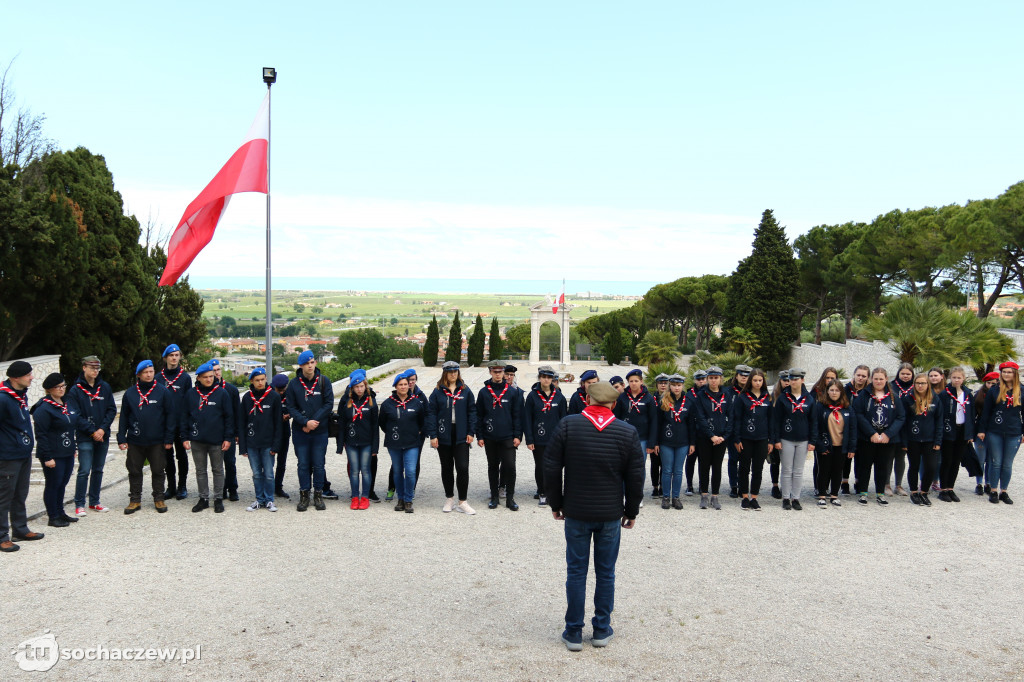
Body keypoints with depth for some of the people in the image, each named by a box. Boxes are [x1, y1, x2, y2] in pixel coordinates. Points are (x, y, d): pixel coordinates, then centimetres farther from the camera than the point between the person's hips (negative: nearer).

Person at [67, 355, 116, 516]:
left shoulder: (105, 387, 6)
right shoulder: (75, 390, -4)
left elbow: (112, 410, 5)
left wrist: (103, 429, -8)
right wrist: (92, 431, -12)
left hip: (103, 436, 4)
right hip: (85, 438, -4)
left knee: (98, 470, 11)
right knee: (84, 471, -6)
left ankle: (94, 502, 21)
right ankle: (79, 504, 5)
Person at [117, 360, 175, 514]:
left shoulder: (163, 391, -2)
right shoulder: (130, 393, 5)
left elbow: (171, 415, -2)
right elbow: (123, 416, 9)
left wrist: (169, 439, -6)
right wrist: (121, 438, 2)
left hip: (157, 441, -2)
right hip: (135, 441, 2)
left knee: (158, 471, 6)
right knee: (134, 471, 7)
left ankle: (159, 499, 18)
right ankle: (135, 500, 18)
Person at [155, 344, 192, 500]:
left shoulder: (186, 377, 1)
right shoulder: (159, 377, 6)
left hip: (180, 423, -2)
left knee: (181, 455, 6)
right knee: (168, 455, 9)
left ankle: (182, 487, 15)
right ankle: (171, 486, 19)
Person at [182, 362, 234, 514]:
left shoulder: (222, 393, -2)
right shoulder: (191, 394, 4)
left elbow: (229, 416, -1)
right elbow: (185, 416, 8)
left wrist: (228, 438, -6)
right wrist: (185, 437, 2)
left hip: (216, 440, -2)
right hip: (197, 440, 2)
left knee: (218, 470, 7)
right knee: (200, 470, 10)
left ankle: (218, 499, 16)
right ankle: (203, 498, 20)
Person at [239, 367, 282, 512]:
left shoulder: (274, 396, -2)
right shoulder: (247, 398, 4)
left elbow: (278, 423, -2)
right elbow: (241, 423, 7)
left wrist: (275, 445, -7)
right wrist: (242, 446, 2)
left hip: (268, 444, -2)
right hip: (252, 443, 2)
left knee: (268, 474, 2)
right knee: (256, 474, 9)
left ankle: (269, 500, 14)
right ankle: (259, 499, 20)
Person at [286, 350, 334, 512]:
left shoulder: (323, 382, -1)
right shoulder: (294, 384, 0)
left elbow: (329, 404, -5)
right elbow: (291, 407, -2)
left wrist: (314, 421, -13)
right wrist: (305, 422, -15)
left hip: (320, 432, 0)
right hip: (300, 432, 0)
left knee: (318, 465, 5)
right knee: (303, 465, 6)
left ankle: (318, 495, 17)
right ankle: (304, 496, 17)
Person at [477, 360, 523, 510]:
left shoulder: (511, 392, 3)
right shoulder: (484, 392, 3)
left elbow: (517, 415, 4)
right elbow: (479, 416, 5)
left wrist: (517, 435, -2)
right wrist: (479, 436, 0)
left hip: (508, 437, -1)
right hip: (490, 438, 1)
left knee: (510, 467, -5)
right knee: (492, 467, 10)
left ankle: (510, 498, 7)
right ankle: (494, 497, 21)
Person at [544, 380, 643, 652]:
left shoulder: (567, 425, -7)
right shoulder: (628, 432, -5)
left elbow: (551, 468, -4)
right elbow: (636, 478, -1)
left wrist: (556, 504, 8)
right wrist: (631, 511, 11)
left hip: (576, 513, 0)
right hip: (611, 515, 1)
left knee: (576, 572, 8)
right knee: (606, 573, 12)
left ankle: (574, 633, 15)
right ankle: (602, 630, 22)